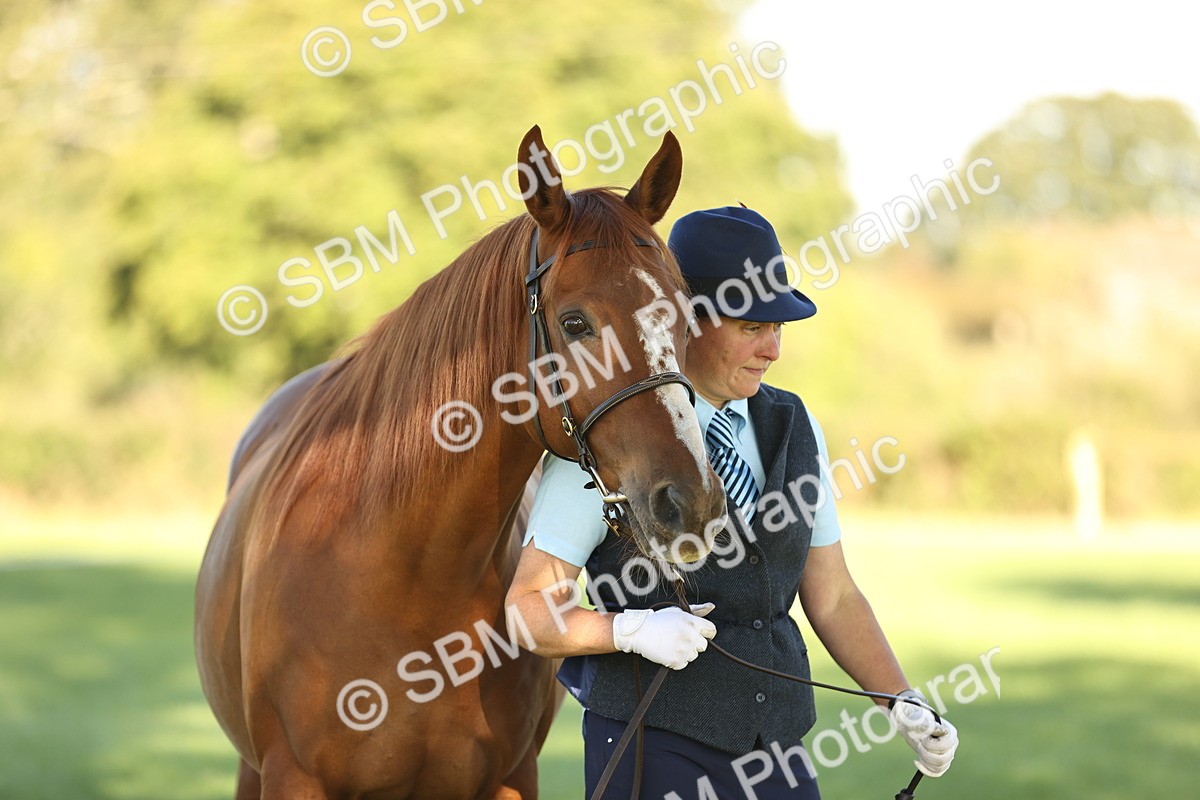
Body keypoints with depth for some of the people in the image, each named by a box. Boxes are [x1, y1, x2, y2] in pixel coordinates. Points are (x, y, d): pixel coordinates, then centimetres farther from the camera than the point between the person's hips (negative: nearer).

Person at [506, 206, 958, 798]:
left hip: (777, 742, 5)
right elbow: (530, 611, -8)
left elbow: (833, 599, 12)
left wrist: (906, 706, 0)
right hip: (653, 744, -5)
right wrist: (633, 629, -24)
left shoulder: (794, 428, 9)